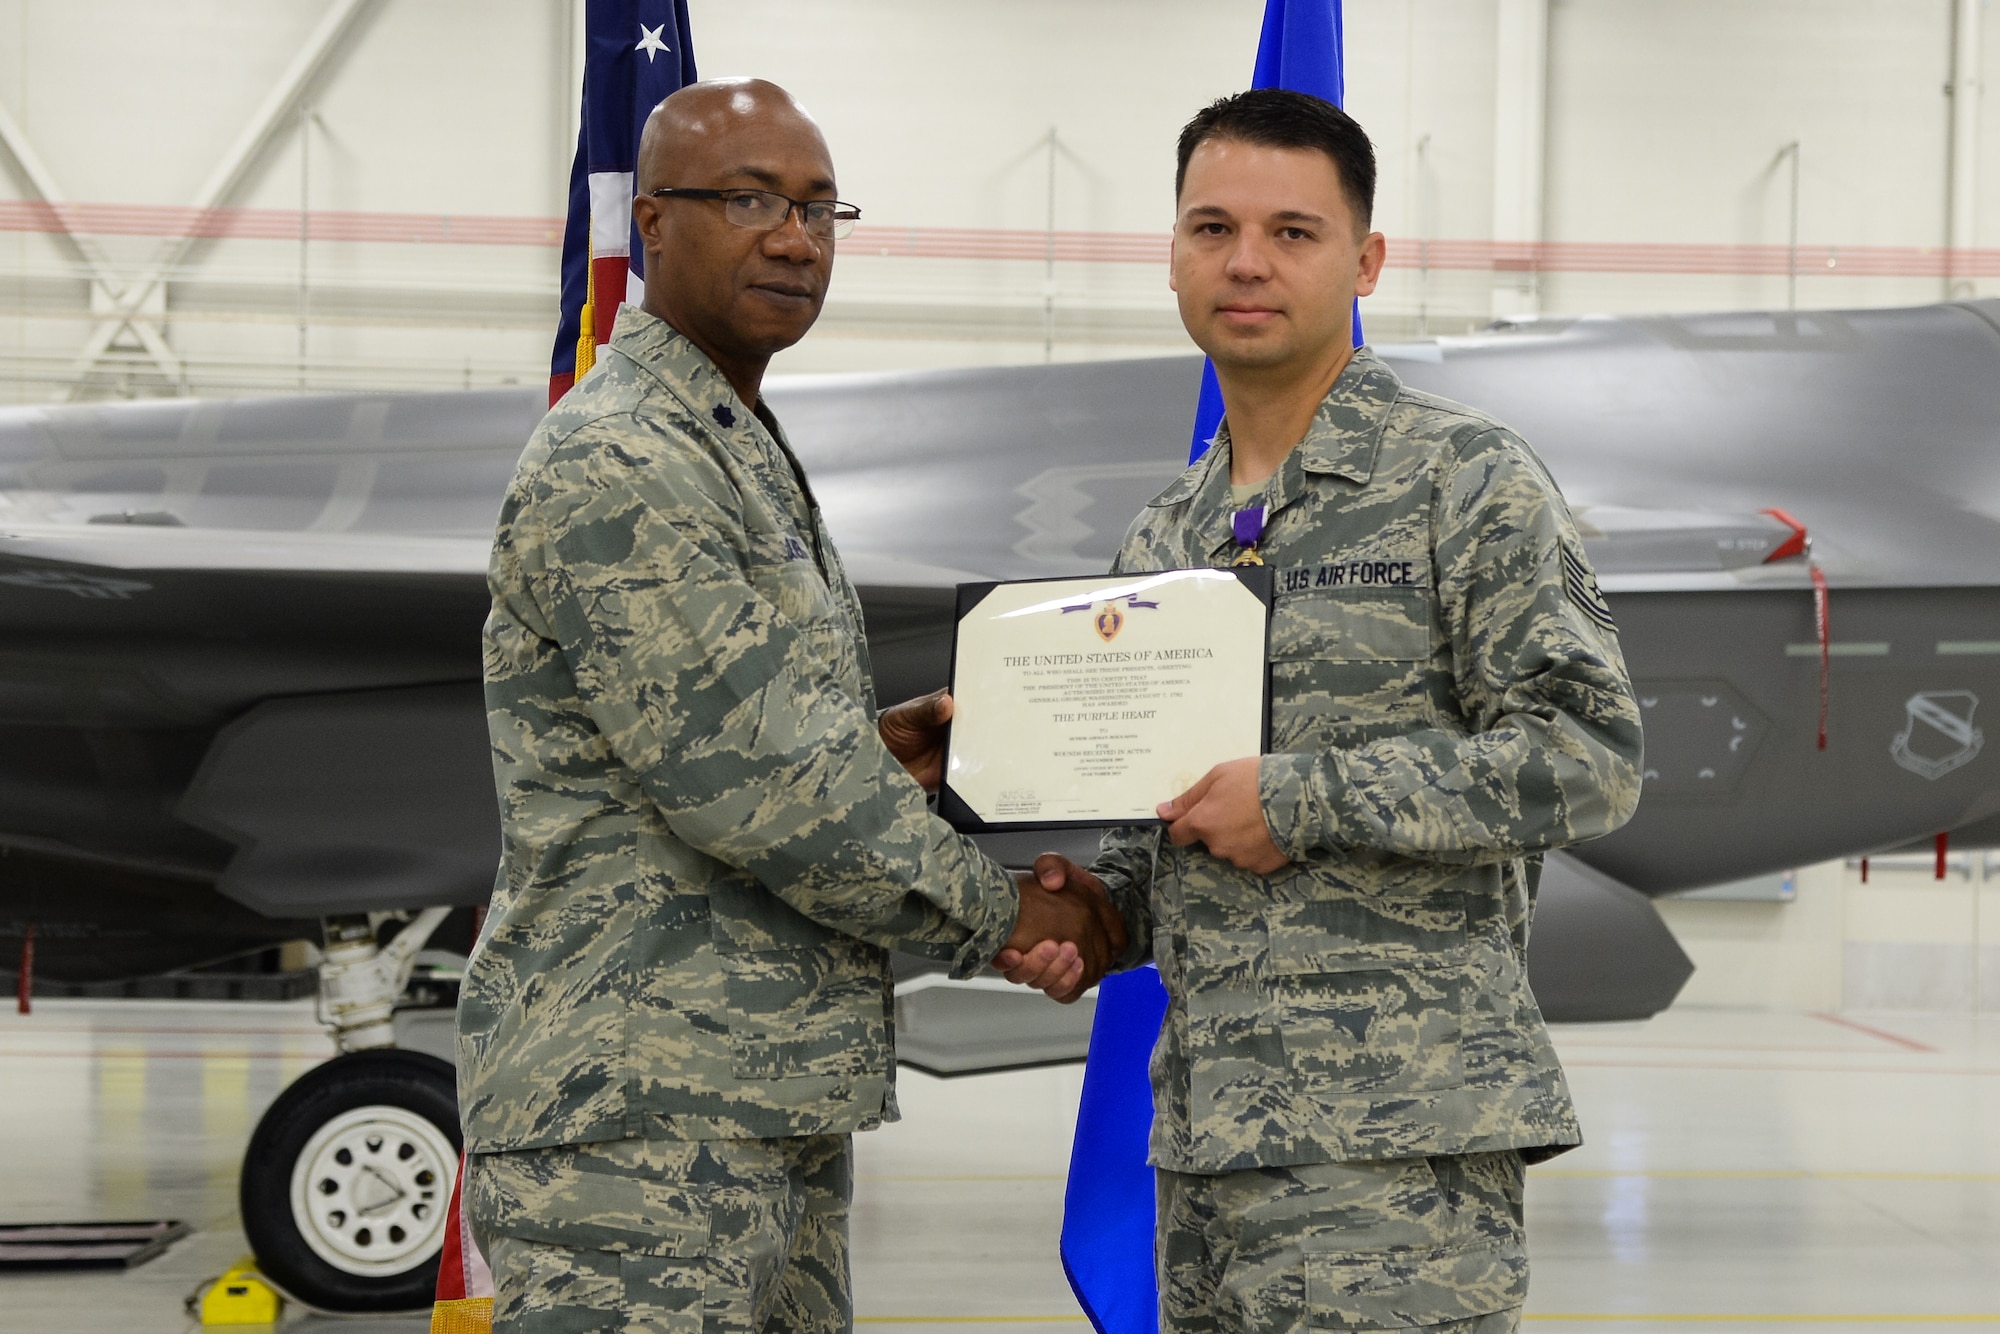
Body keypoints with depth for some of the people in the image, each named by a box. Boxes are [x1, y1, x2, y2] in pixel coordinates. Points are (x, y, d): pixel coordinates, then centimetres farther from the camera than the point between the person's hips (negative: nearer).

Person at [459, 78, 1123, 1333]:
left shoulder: (744, 454, 20)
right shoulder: (611, 469, -14)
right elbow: (750, 784, -19)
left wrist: (871, 747, 6)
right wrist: (999, 916, -8)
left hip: (775, 1110, 10)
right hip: (636, 1120, -10)